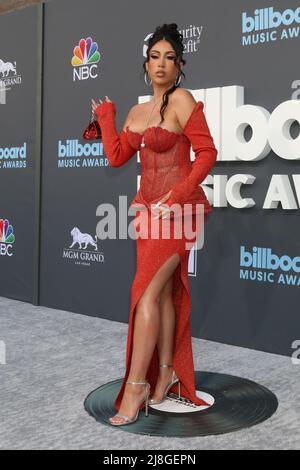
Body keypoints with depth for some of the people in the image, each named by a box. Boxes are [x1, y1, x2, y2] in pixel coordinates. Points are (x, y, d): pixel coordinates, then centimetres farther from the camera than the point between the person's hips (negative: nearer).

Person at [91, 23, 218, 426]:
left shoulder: (182, 100, -7)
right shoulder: (137, 112, 15)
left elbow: (207, 153, -12)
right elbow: (116, 157, 12)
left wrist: (175, 197, -18)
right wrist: (105, 116, 20)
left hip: (178, 208, -7)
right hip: (149, 207, 7)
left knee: (147, 291, -12)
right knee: (164, 292, 9)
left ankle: (136, 386, -5)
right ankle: (166, 374, 18)